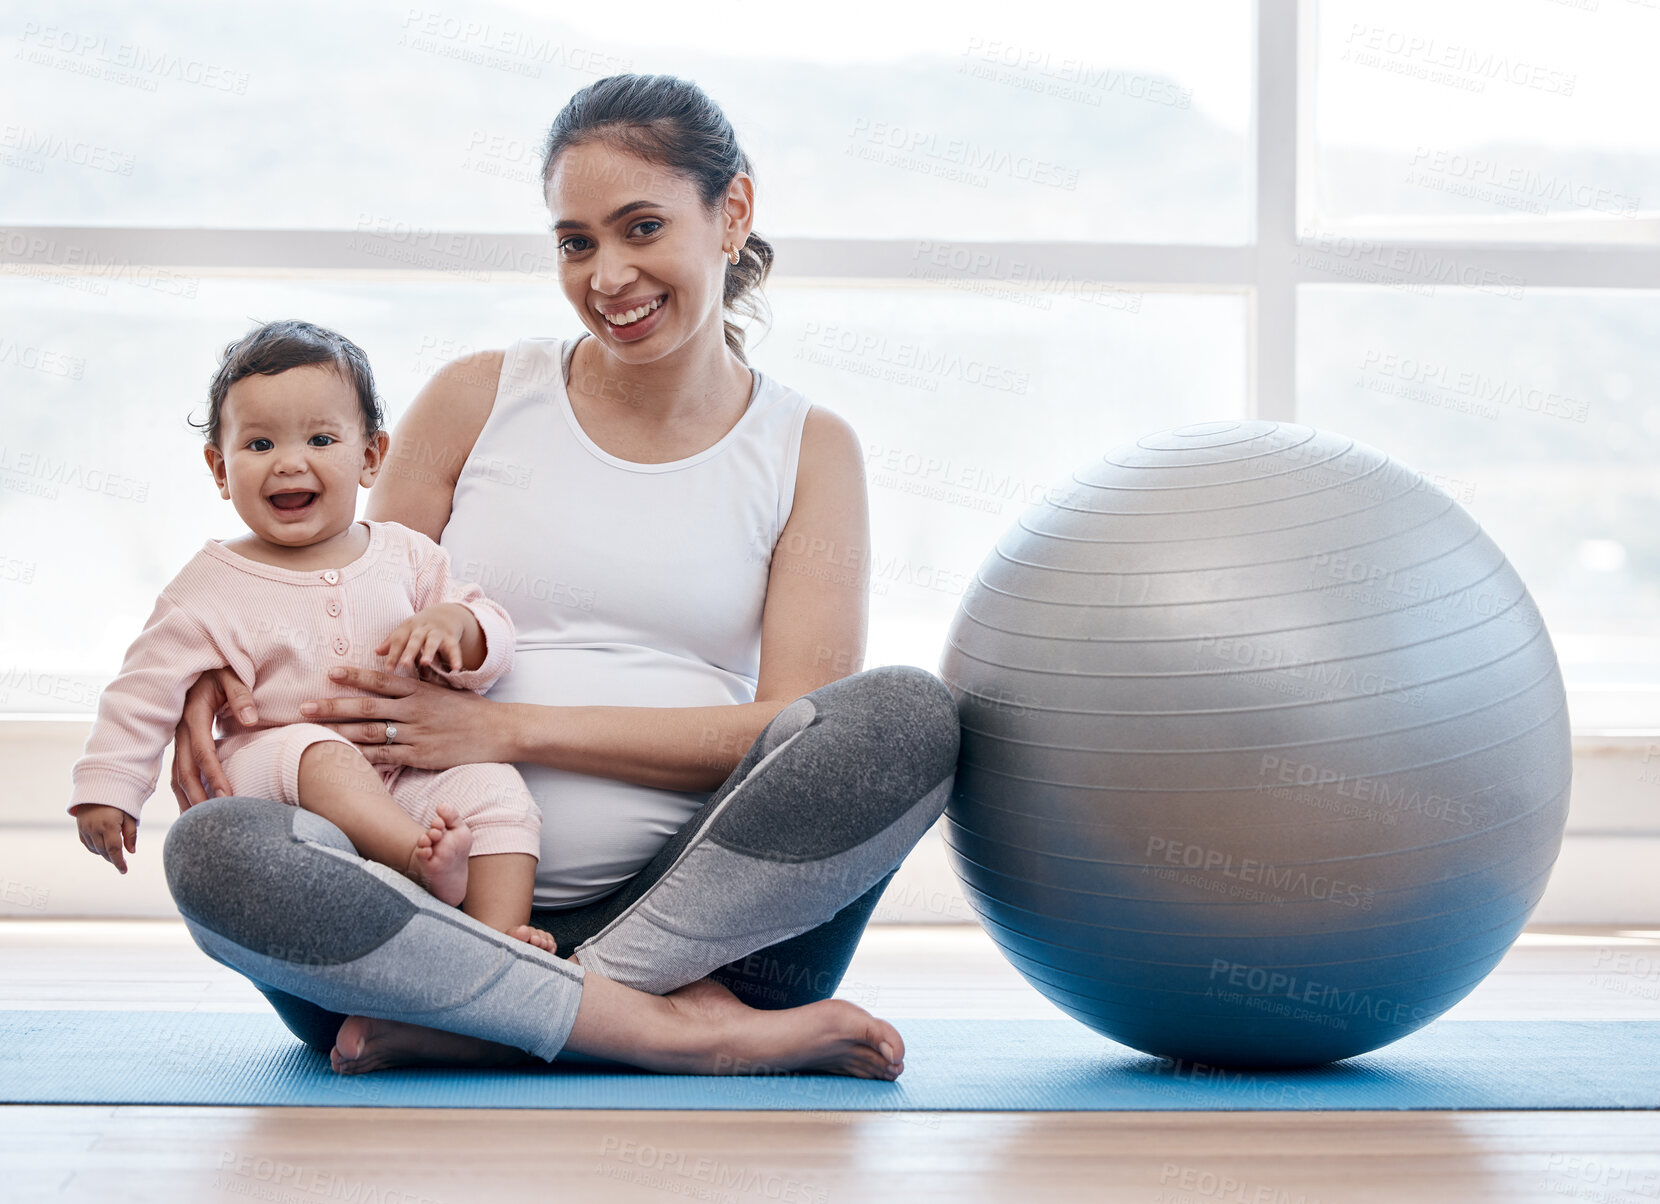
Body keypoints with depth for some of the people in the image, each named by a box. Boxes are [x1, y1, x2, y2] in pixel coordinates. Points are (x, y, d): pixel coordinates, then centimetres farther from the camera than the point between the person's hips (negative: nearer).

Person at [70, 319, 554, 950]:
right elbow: (147, 691, 4)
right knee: (318, 754, -36)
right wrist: (106, 788, -1)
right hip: (267, 773, -3)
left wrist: (454, 624, -14)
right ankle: (422, 858, -50)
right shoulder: (212, 585, 0)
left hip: (405, 773, 3)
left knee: (495, 787, -22)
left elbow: (494, 636, 9)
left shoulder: (406, 555, 7)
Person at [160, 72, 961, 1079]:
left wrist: (512, 729, -10)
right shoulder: (480, 400, 12)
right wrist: (221, 675, -6)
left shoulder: (810, 450, 10)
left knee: (908, 712, -27)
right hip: (450, 908, 0)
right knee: (215, 848, -29)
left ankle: (473, 1028, -25)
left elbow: (793, 728, -2)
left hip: (688, 901, 0)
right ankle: (679, 1027, -29)